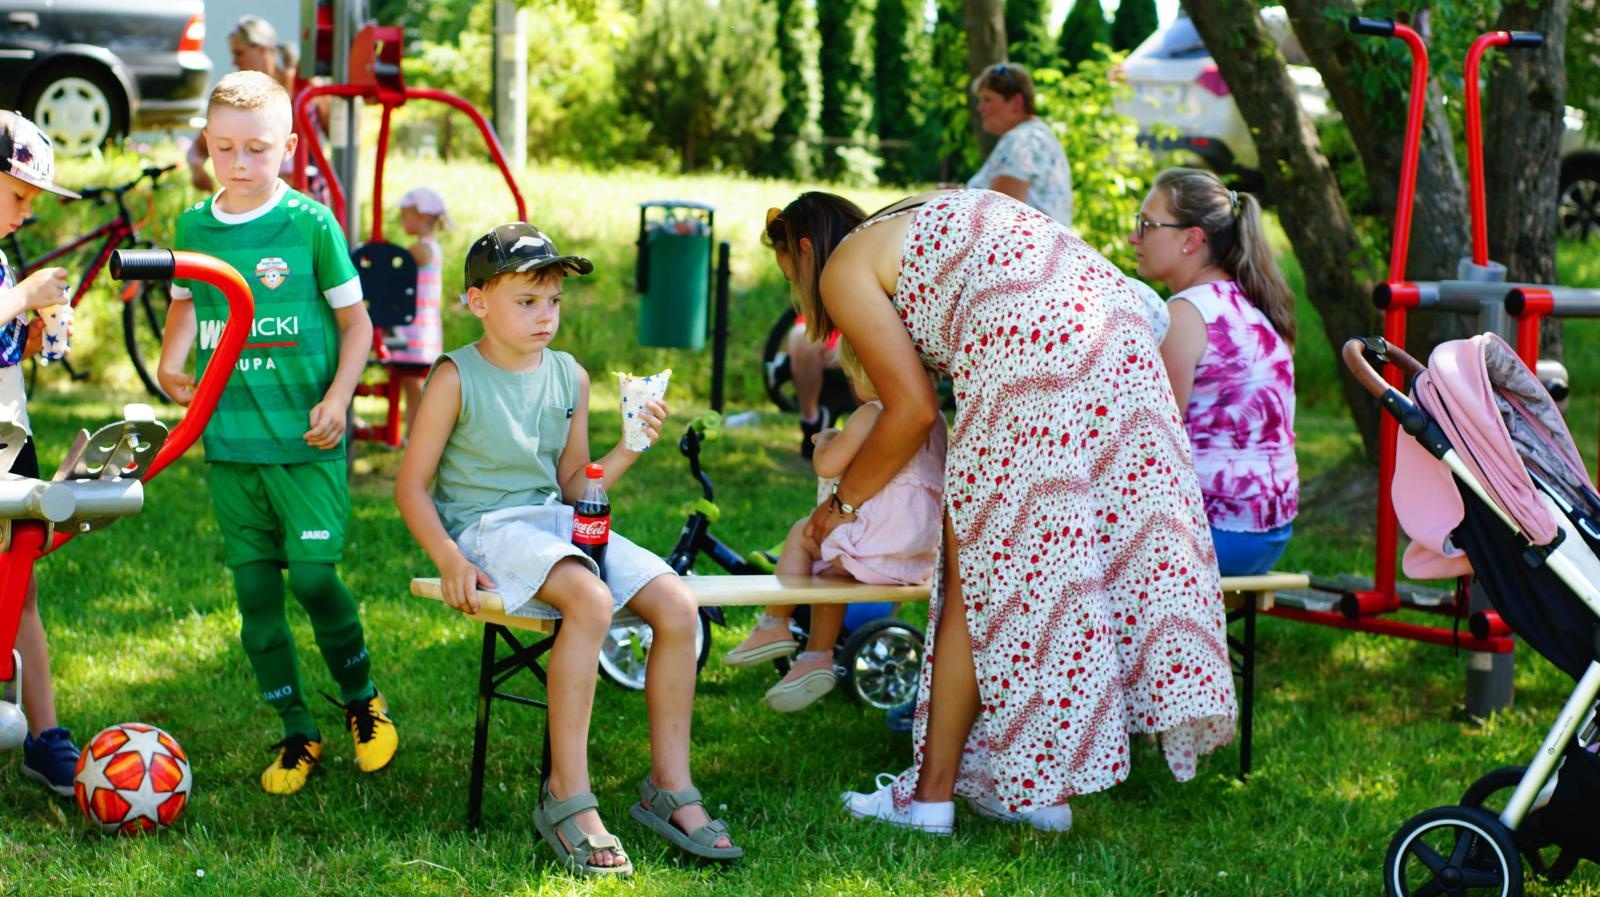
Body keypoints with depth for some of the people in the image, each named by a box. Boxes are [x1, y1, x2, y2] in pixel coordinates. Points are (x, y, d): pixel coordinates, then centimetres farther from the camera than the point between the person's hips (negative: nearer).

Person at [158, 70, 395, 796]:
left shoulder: (312, 224, -5)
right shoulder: (192, 227, 6)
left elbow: (354, 322, 1)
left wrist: (337, 398, -11)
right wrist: (170, 362, 4)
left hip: (304, 441, -4)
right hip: (228, 442, 4)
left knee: (313, 574, -9)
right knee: (254, 591, 7)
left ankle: (361, 701, 18)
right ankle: (297, 733, 20)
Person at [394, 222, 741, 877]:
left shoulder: (570, 378, 10)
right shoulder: (457, 378, -6)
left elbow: (573, 488, 14)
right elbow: (411, 485, -5)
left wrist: (628, 449, -3)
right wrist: (449, 559, -19)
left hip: (555, 520, 6)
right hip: (485, 528, -6)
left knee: (678, 606, -14)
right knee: (591, 598, -35)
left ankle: (669, 787, -2)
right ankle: (567, 797, -26)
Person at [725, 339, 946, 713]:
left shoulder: (872, 414, -11)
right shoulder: (935, 418, 13)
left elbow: (827, 466, -14)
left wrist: (825, 441, 10)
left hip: (881, 543, -8)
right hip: (927, 555, 8)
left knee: (803, 533, 15)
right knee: (829, 564, 27)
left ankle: (775, 625, 21)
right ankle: (818, 657, 29)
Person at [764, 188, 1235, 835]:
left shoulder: (844, 268, 10)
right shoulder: (916, 224, 34)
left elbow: (913, 410, 3)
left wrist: (844, 500, 17)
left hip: (1029, 348, -8)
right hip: (1120, 334, 8)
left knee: (976, 578, 1)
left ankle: (932, 794, 9)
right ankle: (1039, 788, 16)